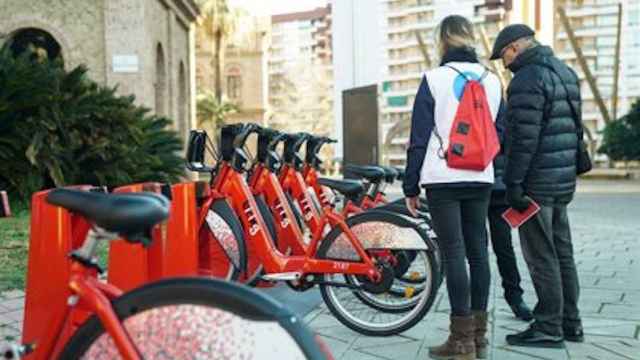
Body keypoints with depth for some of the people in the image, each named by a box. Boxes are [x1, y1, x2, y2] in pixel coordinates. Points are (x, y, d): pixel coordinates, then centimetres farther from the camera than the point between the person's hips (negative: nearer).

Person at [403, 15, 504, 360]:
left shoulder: (434, 78, -4)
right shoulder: (492, 80, 11)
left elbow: (419, 138, -5)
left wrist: (410, 187, 0)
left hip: (442, 179, -5)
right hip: (480, 180, 5)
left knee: (454, 254, -4)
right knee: (478, 251, 8)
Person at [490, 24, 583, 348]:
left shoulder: (528, 79, -14)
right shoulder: (565, 72, 16)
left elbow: (524, 137, -20)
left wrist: (513, 182, -17)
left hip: (537, 184, -9)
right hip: (564, 181, 10)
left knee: (541, 257, -2)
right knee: (562, 253, 14)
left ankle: (548, 328, 5)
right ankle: (570, 322, 22)